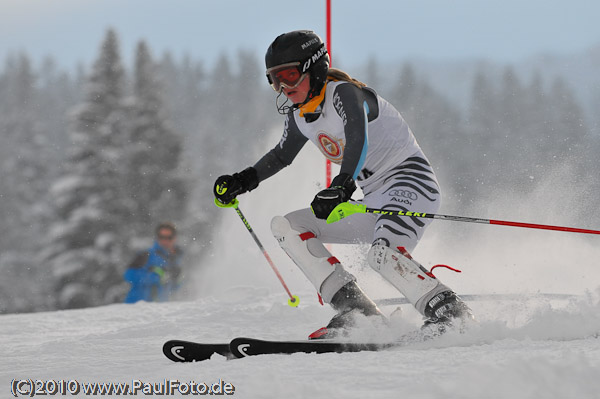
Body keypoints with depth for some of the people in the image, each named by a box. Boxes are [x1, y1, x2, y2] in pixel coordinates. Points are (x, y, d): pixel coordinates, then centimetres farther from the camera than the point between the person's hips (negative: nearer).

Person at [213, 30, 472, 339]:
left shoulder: (344, 94, -17)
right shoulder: (299, 113, 8)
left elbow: (358, 140, -36)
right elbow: (282, 155, 28)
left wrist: (342, 186, -53)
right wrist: (242, 181, 17)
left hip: (410, 181, -10)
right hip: (375, 200, 10)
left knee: (383, 254, -37)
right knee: (285, 227, 1)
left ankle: (452, 314, -20)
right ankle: (357, 311, -11)